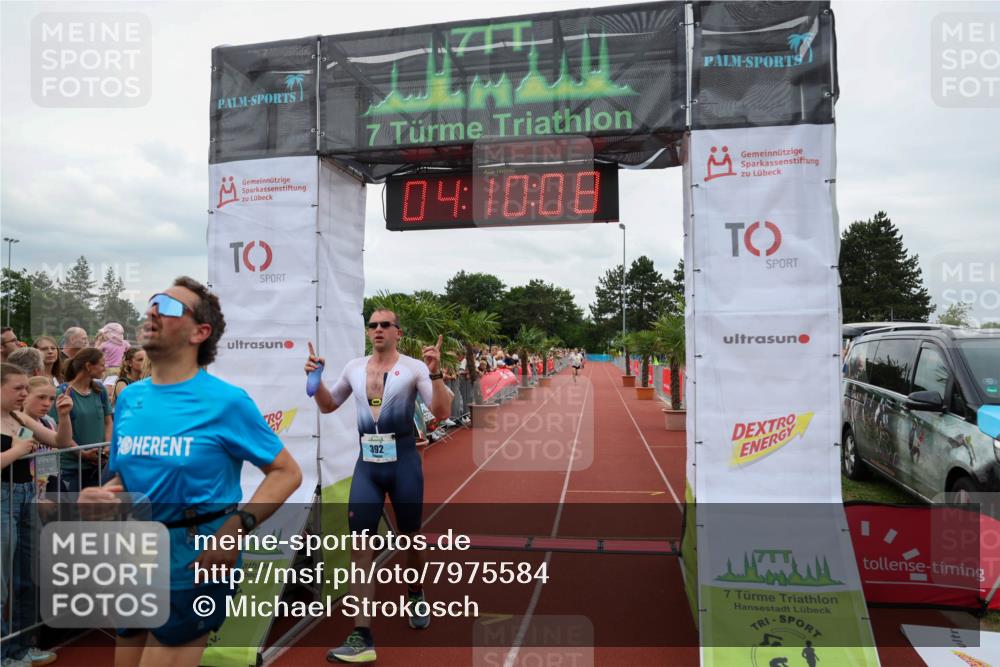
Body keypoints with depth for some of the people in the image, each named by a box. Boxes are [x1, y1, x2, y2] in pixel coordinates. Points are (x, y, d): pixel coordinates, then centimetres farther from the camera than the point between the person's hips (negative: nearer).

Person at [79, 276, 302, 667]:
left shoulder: (225, 401, -15)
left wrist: (239, 526, -26)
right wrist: (95, 497, -6)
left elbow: (287, 472, -13)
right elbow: (123, 479, 15)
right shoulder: (129, 398, 3)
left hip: (195, 568, -6)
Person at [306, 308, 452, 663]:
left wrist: (435, 373, -24)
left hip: (403, 461, -3)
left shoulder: (414, 367, -5)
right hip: (366, 464, 3)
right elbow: (327, 405, 21)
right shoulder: (354, 367, 9)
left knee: (410, 538, 14)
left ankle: (416, 597, 43)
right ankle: (362, 637, 0)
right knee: (361, 545, -5)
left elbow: (441, 412, -12)